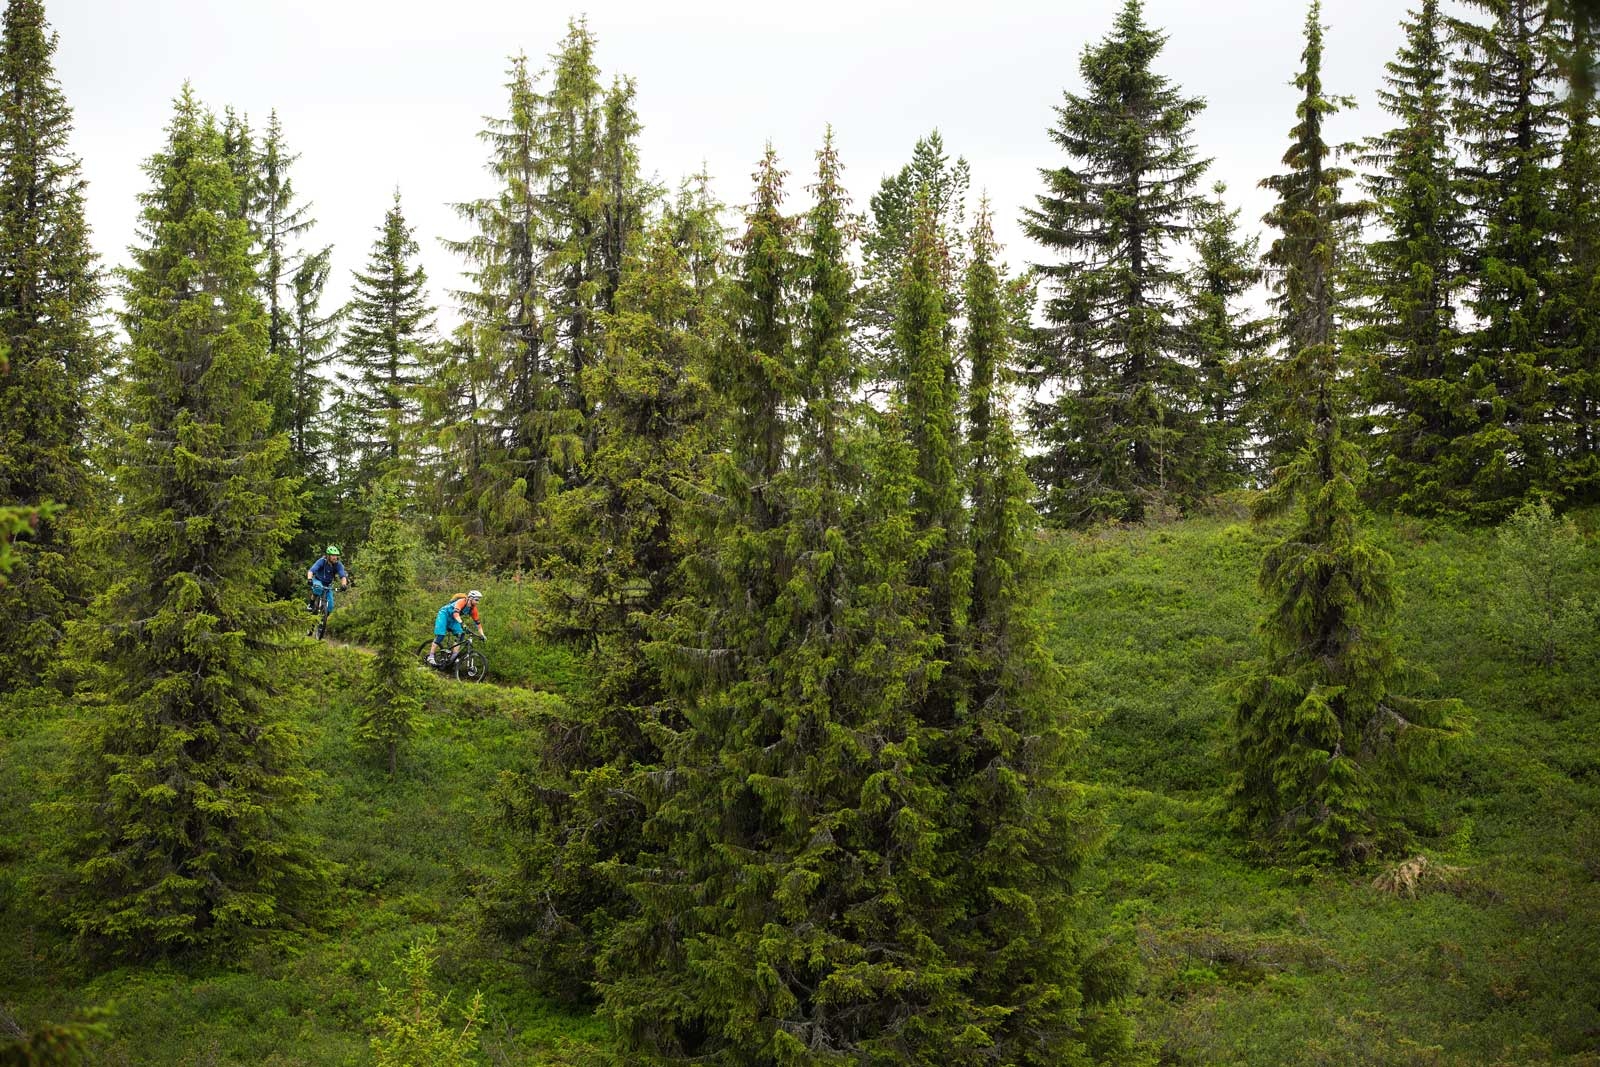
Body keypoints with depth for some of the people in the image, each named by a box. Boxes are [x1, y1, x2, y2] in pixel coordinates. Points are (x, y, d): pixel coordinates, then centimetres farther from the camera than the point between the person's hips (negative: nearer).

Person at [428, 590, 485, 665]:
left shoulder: (473, 609, -10)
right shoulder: (462, 602, -30)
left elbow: (478, 622, -3)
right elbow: (455, 613, -45)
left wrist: (482, 635, -10)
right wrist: (461, 624, -60)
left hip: (452, 619, 7)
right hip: (444, 614, -7)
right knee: (440, 636, -18)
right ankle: (431, 657, -14)